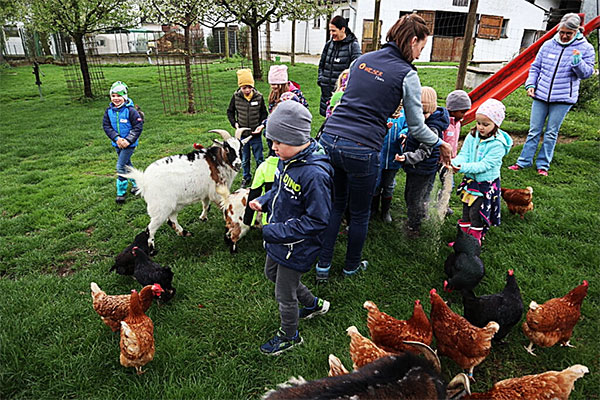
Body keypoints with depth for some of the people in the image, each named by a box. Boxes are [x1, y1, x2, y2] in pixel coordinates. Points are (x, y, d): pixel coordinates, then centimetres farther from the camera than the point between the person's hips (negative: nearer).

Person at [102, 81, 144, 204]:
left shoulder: (130, 110, -15)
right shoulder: (109, 110, 0)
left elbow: (138, 127, -15)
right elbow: (106, 126, 0)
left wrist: (128, 140, -21)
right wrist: (117, 138, -15)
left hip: (129, 143, -6)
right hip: (117, 143, 6)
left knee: (120, 166, -10)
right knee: (127, 164, 18)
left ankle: (121, 192, 1)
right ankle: (136, 184, 37)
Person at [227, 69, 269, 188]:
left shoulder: (259, 97, -7)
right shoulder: (236, 97, -5)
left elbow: (264, 114, 3)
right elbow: (230, 112, 8)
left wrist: (262, 125, -13)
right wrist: (234, 123, -7)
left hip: (256, 134, -1)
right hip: (242, 134, 1)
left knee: (259, 159, 8)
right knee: (244, 159, 14)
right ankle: (246, 178, 30)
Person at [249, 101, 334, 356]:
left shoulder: (314, 174, -32)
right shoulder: (288, 160, -5)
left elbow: (317, 221, -29)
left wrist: (277, 232, -29)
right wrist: (263, 202, -5)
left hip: (296, 247, -9)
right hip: (278, 237, 10)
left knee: (284, 295, 11)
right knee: (271, 273, 30)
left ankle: (289, 336, 42)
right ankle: (314, 305, 50)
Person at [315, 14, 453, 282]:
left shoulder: (361, 60, 13)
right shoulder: (407, 75, -3)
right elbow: (416, 127, 3)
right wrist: (440, 144, 22)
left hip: (330, 138, 6)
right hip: (361, 150, -5)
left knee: (335, 205, 21)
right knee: (359, 214, 16)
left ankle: (323, 266, 29)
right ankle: (352, 266, 37)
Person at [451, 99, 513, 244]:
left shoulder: (497, 144, -19)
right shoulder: (472, 136, -2)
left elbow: (485, 164, -24)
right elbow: (464, 154, -5)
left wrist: (463, 167, -34)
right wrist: (454, 163, -28)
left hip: (486, 185, -5)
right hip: (470, 181, 6)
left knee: (476, 214, 2)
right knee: (466, 212, 16)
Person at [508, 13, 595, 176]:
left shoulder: (585, 48, 0)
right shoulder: (548, 45, 4)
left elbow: (587, 73, 0)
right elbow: (536, 66, 13)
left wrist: (578, 63, -19)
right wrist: (530, 84, 1)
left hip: (563, 99, -2)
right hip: (540, 96, 2)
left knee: (551, 133, 5)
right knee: (534, 130, 6)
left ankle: (543, 165, 14)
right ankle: (524, 161, 13)